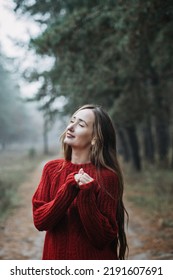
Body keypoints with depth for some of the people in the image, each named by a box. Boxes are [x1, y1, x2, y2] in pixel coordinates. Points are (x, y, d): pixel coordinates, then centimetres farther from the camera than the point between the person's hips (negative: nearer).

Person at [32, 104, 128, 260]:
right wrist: (68, 189, -22)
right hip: (56, 256, 4)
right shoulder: (52, 168, -4)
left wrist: (86, 196, -27)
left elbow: (104, 237, -17)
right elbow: (39, 221, -10)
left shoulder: (107, 176, -17)